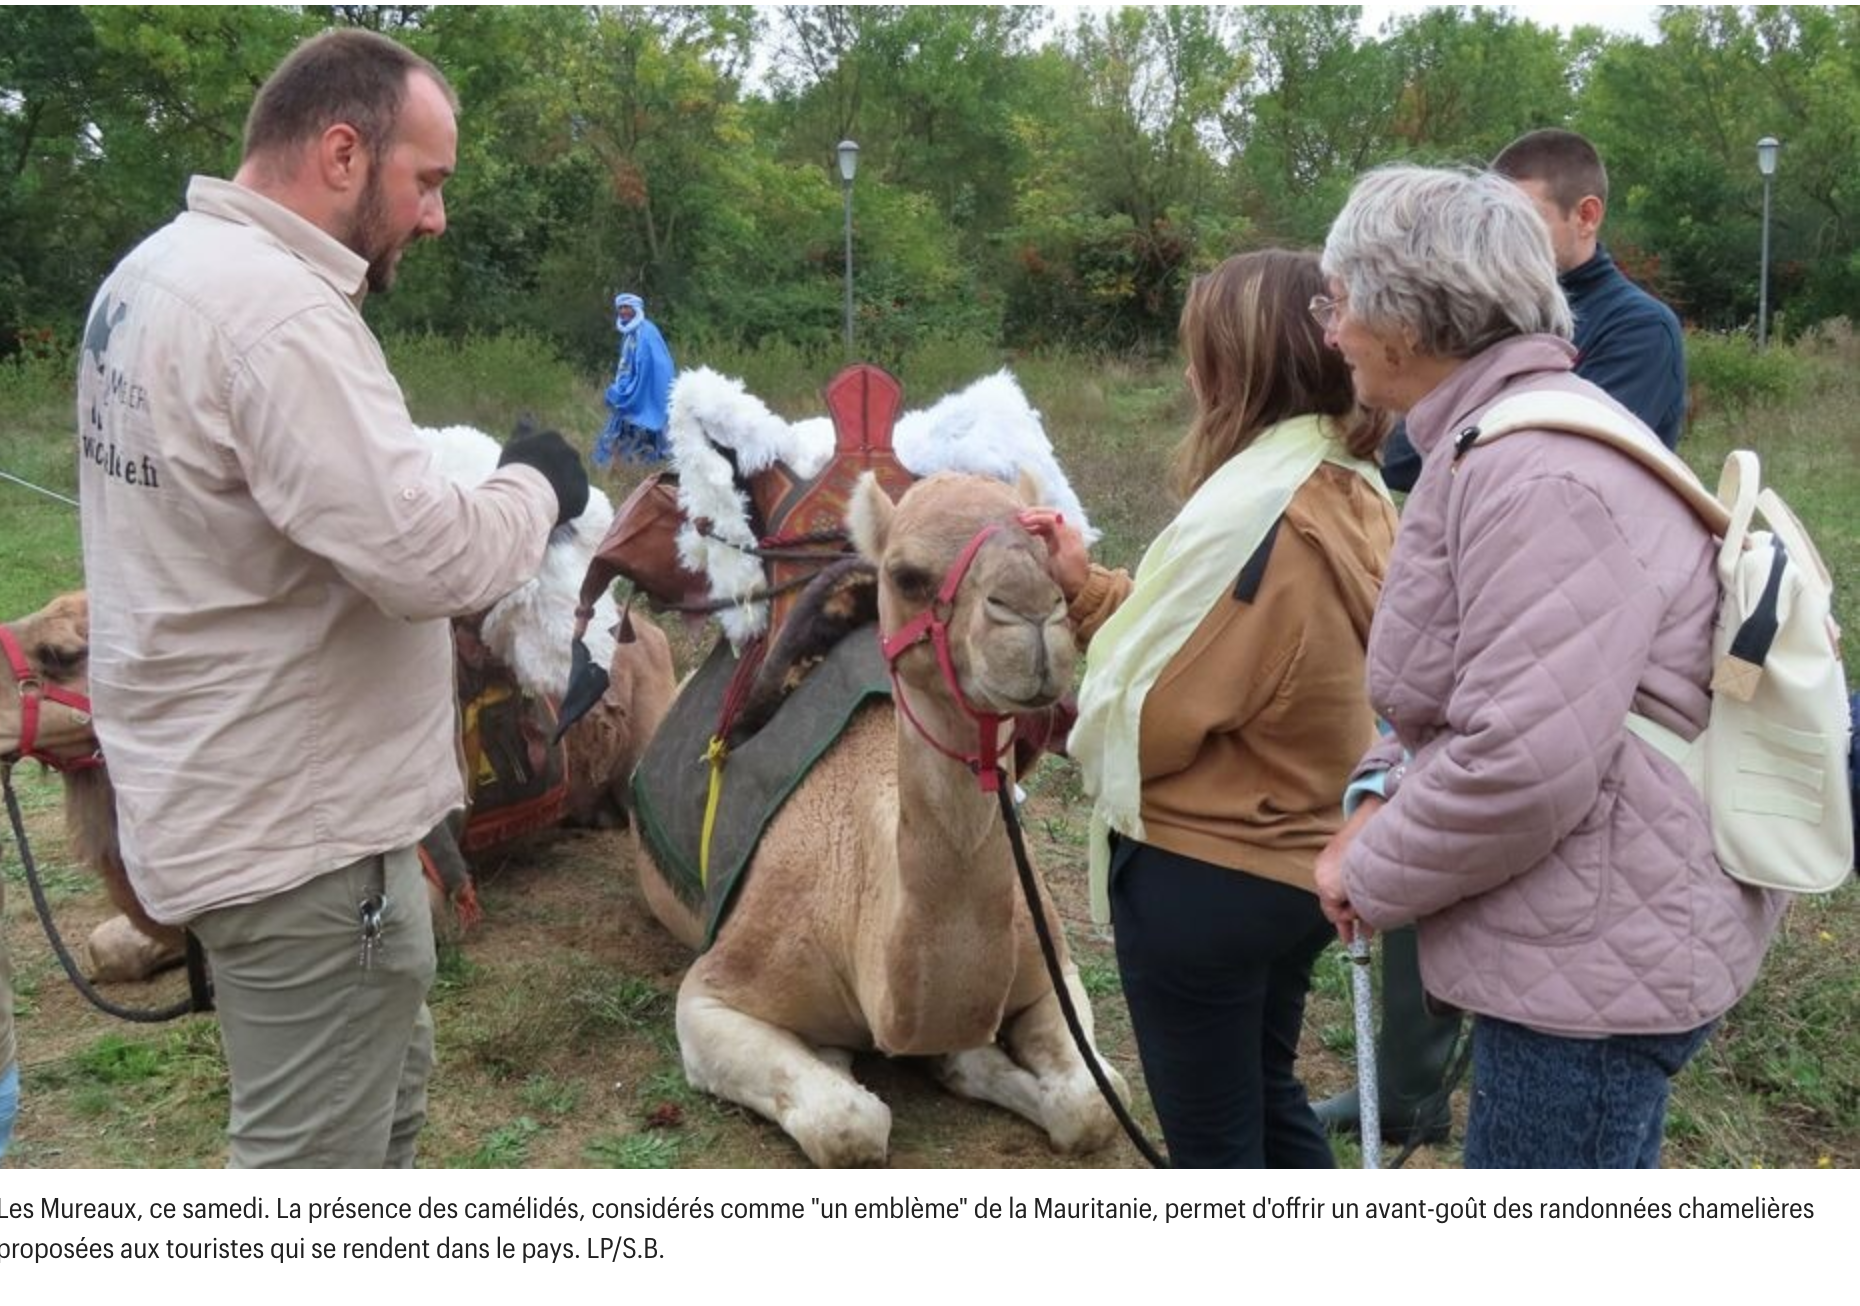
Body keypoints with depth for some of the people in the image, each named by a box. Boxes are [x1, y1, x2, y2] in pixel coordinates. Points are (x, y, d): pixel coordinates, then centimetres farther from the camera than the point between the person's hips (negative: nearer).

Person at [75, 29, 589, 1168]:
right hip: (296, 821, -10)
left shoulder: (158, 272, 9)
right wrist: (537, 488, -9)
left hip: (246, 791, 10)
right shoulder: (280, 309, -24)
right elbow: (427, 558, -29)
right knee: (318, 1159, 6)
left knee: (386, 1092, 26)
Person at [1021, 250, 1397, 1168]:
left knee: (1212, 1137, 11)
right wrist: (1085, 587, 4)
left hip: (1201, 876, -9)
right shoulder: (1351, 498, 1)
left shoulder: (1257, 524, -26)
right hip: (1300, 862, 9)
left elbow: (1148, 723, -20)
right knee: (1267, 1096, 28)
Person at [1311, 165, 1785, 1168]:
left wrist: (1368, 876, -14)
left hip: (1600, 959, -10)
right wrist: (1379, 795, 2)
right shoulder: (1501, 443, 10)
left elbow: (1521, 765, -30)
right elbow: (1471, 679, 18)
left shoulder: (1540, 480, -25)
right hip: (1594, 937, 10)